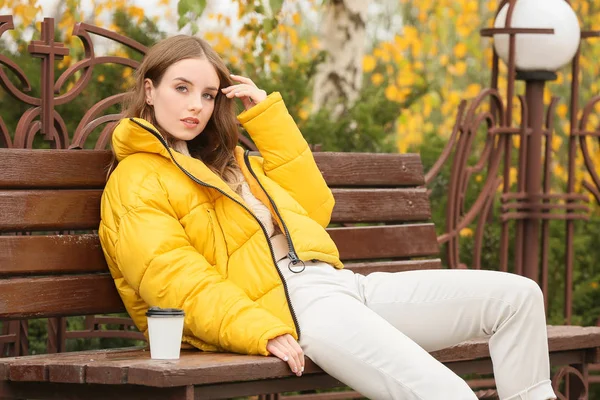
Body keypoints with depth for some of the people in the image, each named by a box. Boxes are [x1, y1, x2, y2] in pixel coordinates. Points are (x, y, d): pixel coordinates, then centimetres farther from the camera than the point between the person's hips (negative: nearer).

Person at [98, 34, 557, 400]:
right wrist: (262, 333, -27)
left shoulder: (224, 161, 29)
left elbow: (313, 208, 22)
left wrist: (267, 115, 20)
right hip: (286, 307, -9)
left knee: (517, 296, 2)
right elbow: (180, 284, -13)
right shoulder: (134, 185, 2)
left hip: (341, 287, 9)